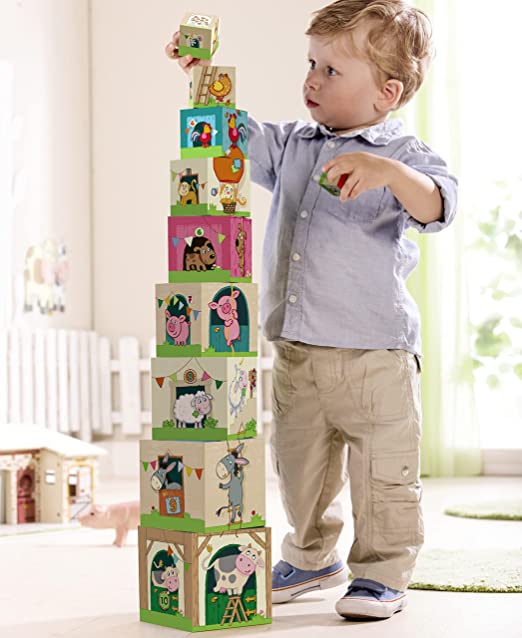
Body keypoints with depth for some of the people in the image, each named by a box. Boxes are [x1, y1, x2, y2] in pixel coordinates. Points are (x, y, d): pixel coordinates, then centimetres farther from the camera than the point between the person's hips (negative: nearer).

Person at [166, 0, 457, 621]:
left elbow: (436, 206, -23)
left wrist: (385, 170, -40)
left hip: (374, 353, -6)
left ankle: (381, 573, 16)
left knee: (383, 474, 1)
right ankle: (313, 557, 36)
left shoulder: (404, 155, -7)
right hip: (294, 352, 6)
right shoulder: (292, 145, 11)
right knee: (298, 464, 17)